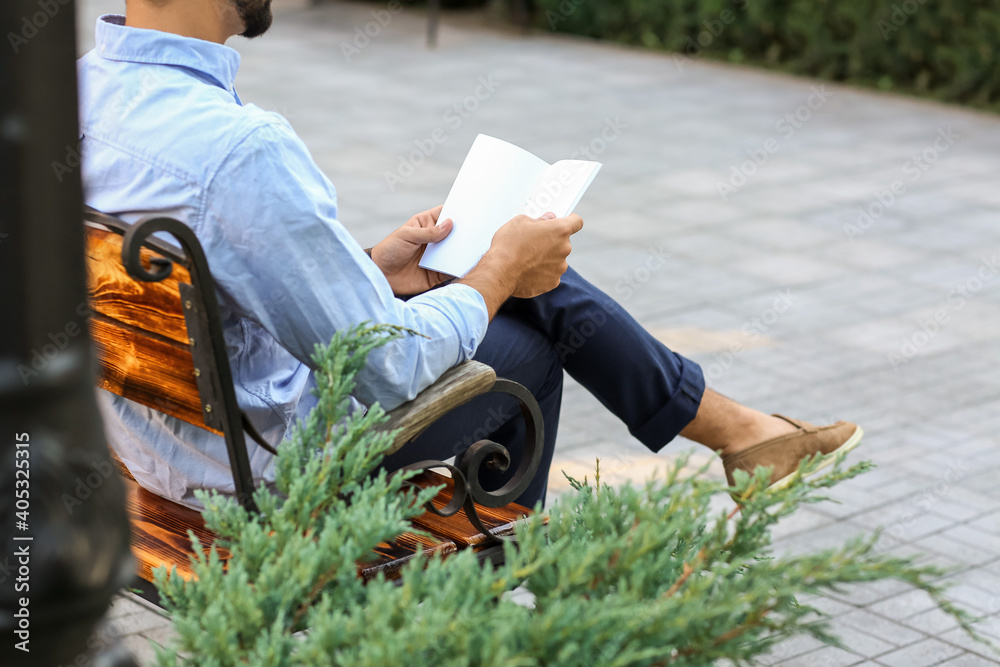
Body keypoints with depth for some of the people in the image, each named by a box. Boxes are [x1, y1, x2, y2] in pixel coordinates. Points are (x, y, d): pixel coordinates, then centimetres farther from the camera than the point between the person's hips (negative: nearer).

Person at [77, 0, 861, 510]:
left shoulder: (78, 90, -5)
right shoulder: (239, 146, -34)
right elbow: (383, 374, -25)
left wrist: (367, 266, 11)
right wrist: (500, 272, -9)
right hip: (274, 470, -8)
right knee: (528, 338, 14)